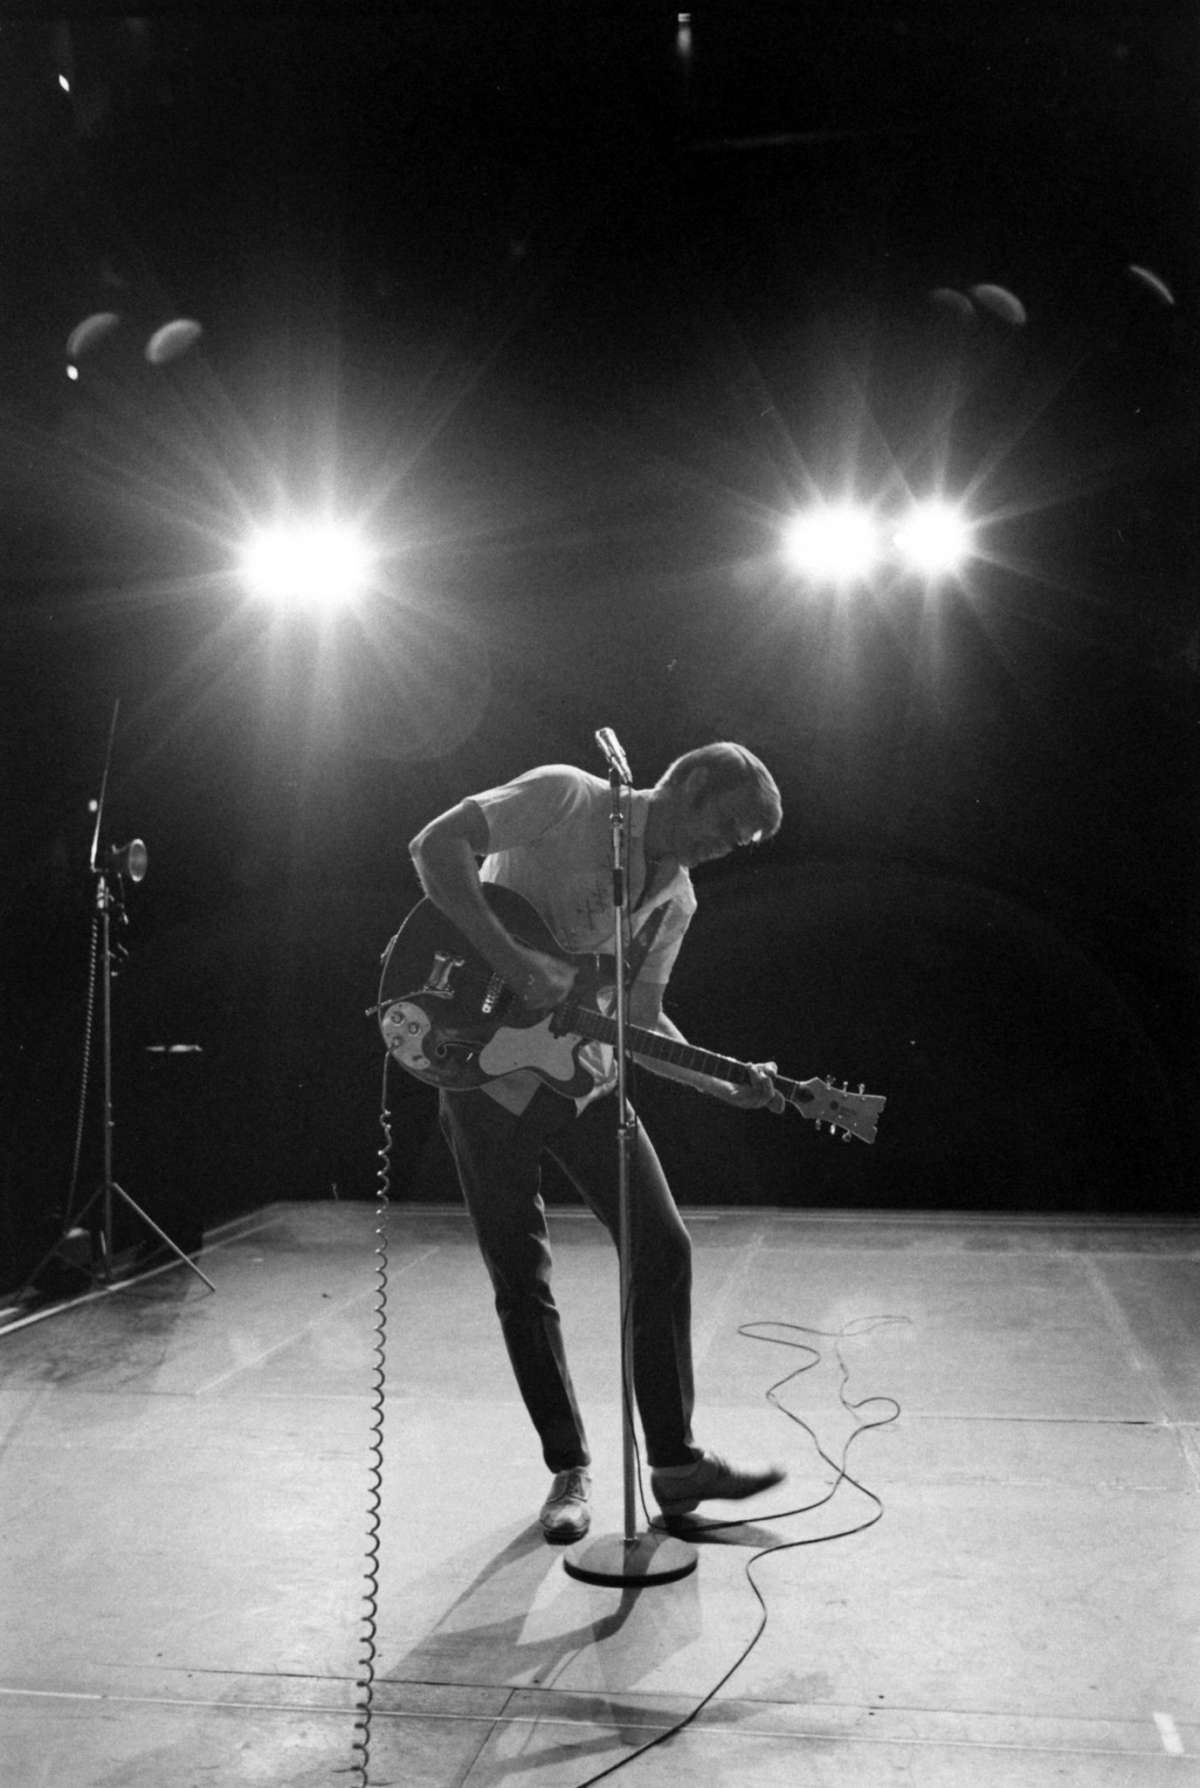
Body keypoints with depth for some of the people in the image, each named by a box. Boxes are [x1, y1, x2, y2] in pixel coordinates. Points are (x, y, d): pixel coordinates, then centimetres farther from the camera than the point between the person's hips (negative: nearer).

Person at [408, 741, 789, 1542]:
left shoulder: (674, 897, 6)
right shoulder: (566, 799, -13)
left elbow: (639, 1019, 6)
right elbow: (435, 845, -22)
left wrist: (725, 1084, -9)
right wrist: (513, 959, -30)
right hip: (488, 1071, -6)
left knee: (663, 1250, 0)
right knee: (523, 1286, 1)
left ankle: (676, 1460, 13)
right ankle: (571, 1470, 18)